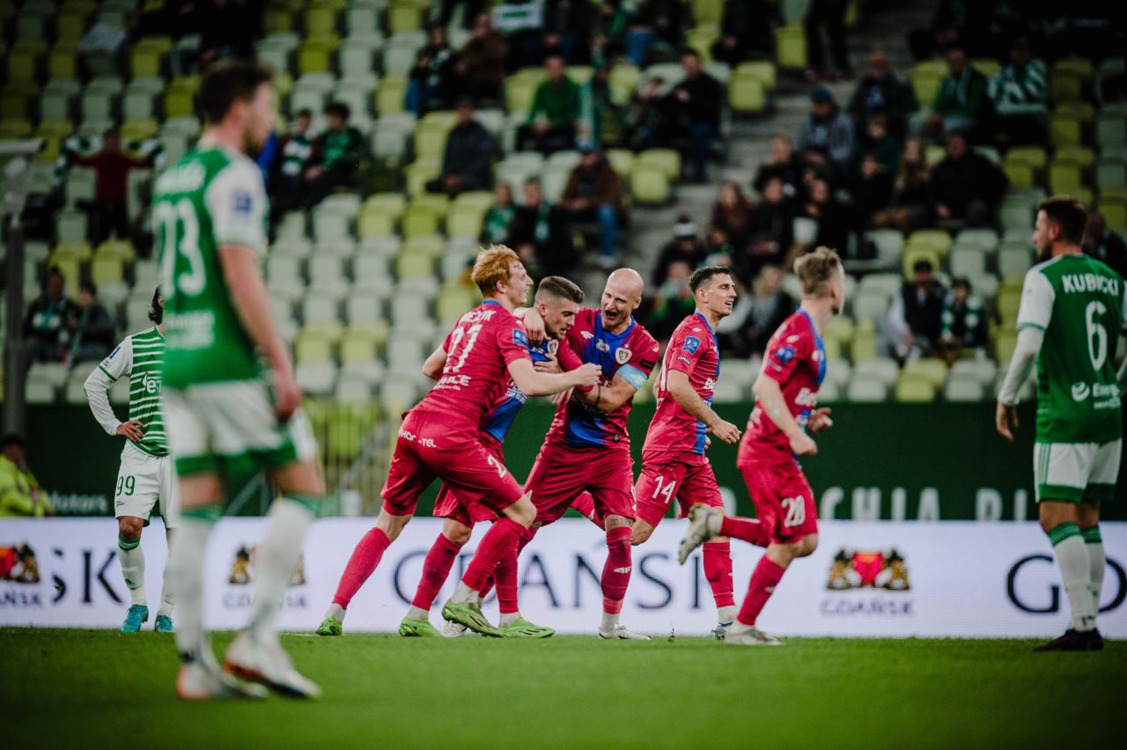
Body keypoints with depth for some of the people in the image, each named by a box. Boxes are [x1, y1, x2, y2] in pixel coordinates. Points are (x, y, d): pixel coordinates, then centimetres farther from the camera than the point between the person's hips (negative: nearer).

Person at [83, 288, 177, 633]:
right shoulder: (135, 344, 3)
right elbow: (94, 383, 12)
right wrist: (113, 425, 6)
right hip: (140, 453, -1)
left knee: (178, 537, -2)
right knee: (129, 526, -16)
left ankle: (165, 613, 11)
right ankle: (137, 602, 3)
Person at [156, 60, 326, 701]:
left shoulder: (171, 179, 18)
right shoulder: (235, 175, -8)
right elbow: (241, 274, -17)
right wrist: (282, 364, -17)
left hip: (177, 360, 8)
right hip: (230, 361, -8)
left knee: (197, 513, 6)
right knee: (304, 488, 1)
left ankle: (196, 662, 3)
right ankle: (258, 639, -7)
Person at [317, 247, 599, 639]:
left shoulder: (469, 319, 22)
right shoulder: (507, 324, -2)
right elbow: (530, 384, -15)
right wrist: (575, 378, 0)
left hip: (415, 425, 8)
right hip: (452, 435, -8)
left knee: (389, 525, 17)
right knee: (522, 512, 2)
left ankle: (335, 610, 8)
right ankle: (464, 600, -2)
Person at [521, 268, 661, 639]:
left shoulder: (643, 346, -6)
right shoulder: (580, 321, -2)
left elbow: (612, 400, -14)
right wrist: (532, 316, -28)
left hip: (609, 451, 0)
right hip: (563, 443, 0)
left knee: (621, 536, -10)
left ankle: (610, 623, 5)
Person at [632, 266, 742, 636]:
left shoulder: (705, 334, 21)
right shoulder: (693, 330, -10)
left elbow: (661, 386, 27)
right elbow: (676, 384, -22)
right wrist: (714, 422, -17)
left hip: (691, 453, 10)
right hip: (670, 449, -10)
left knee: (717, 525, 2)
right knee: (638, 531, -10)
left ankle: (728, 616, -1)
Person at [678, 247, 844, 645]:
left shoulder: (809, 333, 15)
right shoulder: (798, 331, -16)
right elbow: (765, 386, -24)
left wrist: (807, 418, 12)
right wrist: (795, 433, -27)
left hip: (778, 452, 9)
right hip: (770, 452, -9)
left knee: (804, 542, 7)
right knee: (787, 544, -7)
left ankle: (714, 523, 11)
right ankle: (743, 627, 0)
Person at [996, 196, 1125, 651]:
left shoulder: (1044, 276, -8)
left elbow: (1029, 344, -17)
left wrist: (1006, 397, -6)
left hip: (1064, 416, -7)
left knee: (1057, 517, -8)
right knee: (1086, 520, 13)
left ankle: (1082, 625, -17)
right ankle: (1089, 626, 12)